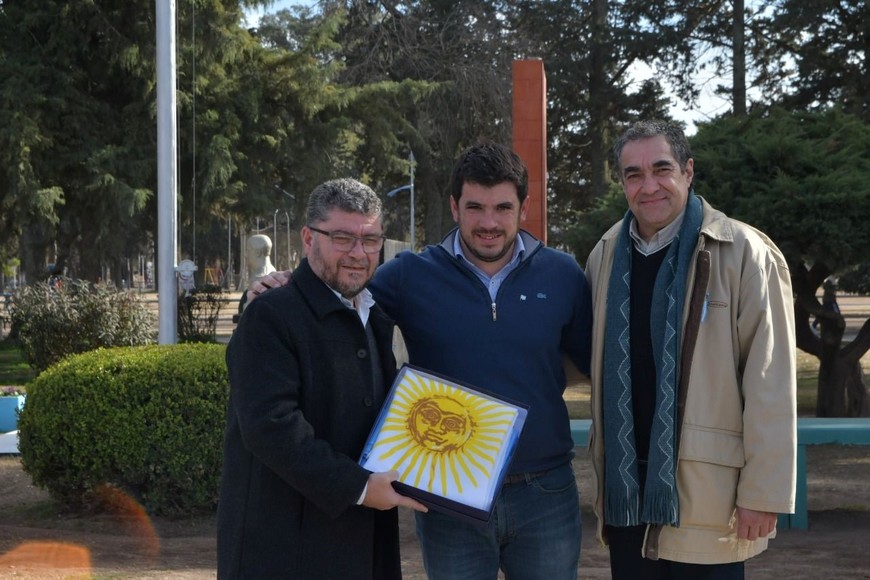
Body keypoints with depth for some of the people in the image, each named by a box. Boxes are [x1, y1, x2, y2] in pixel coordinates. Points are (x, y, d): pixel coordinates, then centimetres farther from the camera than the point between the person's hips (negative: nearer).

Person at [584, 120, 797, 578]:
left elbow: (770, 384, -11)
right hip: (626, 493, 5)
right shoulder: (605, 256, 8)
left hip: (705, 493, -5)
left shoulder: (743, 254, -9)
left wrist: (763, 491, -13)